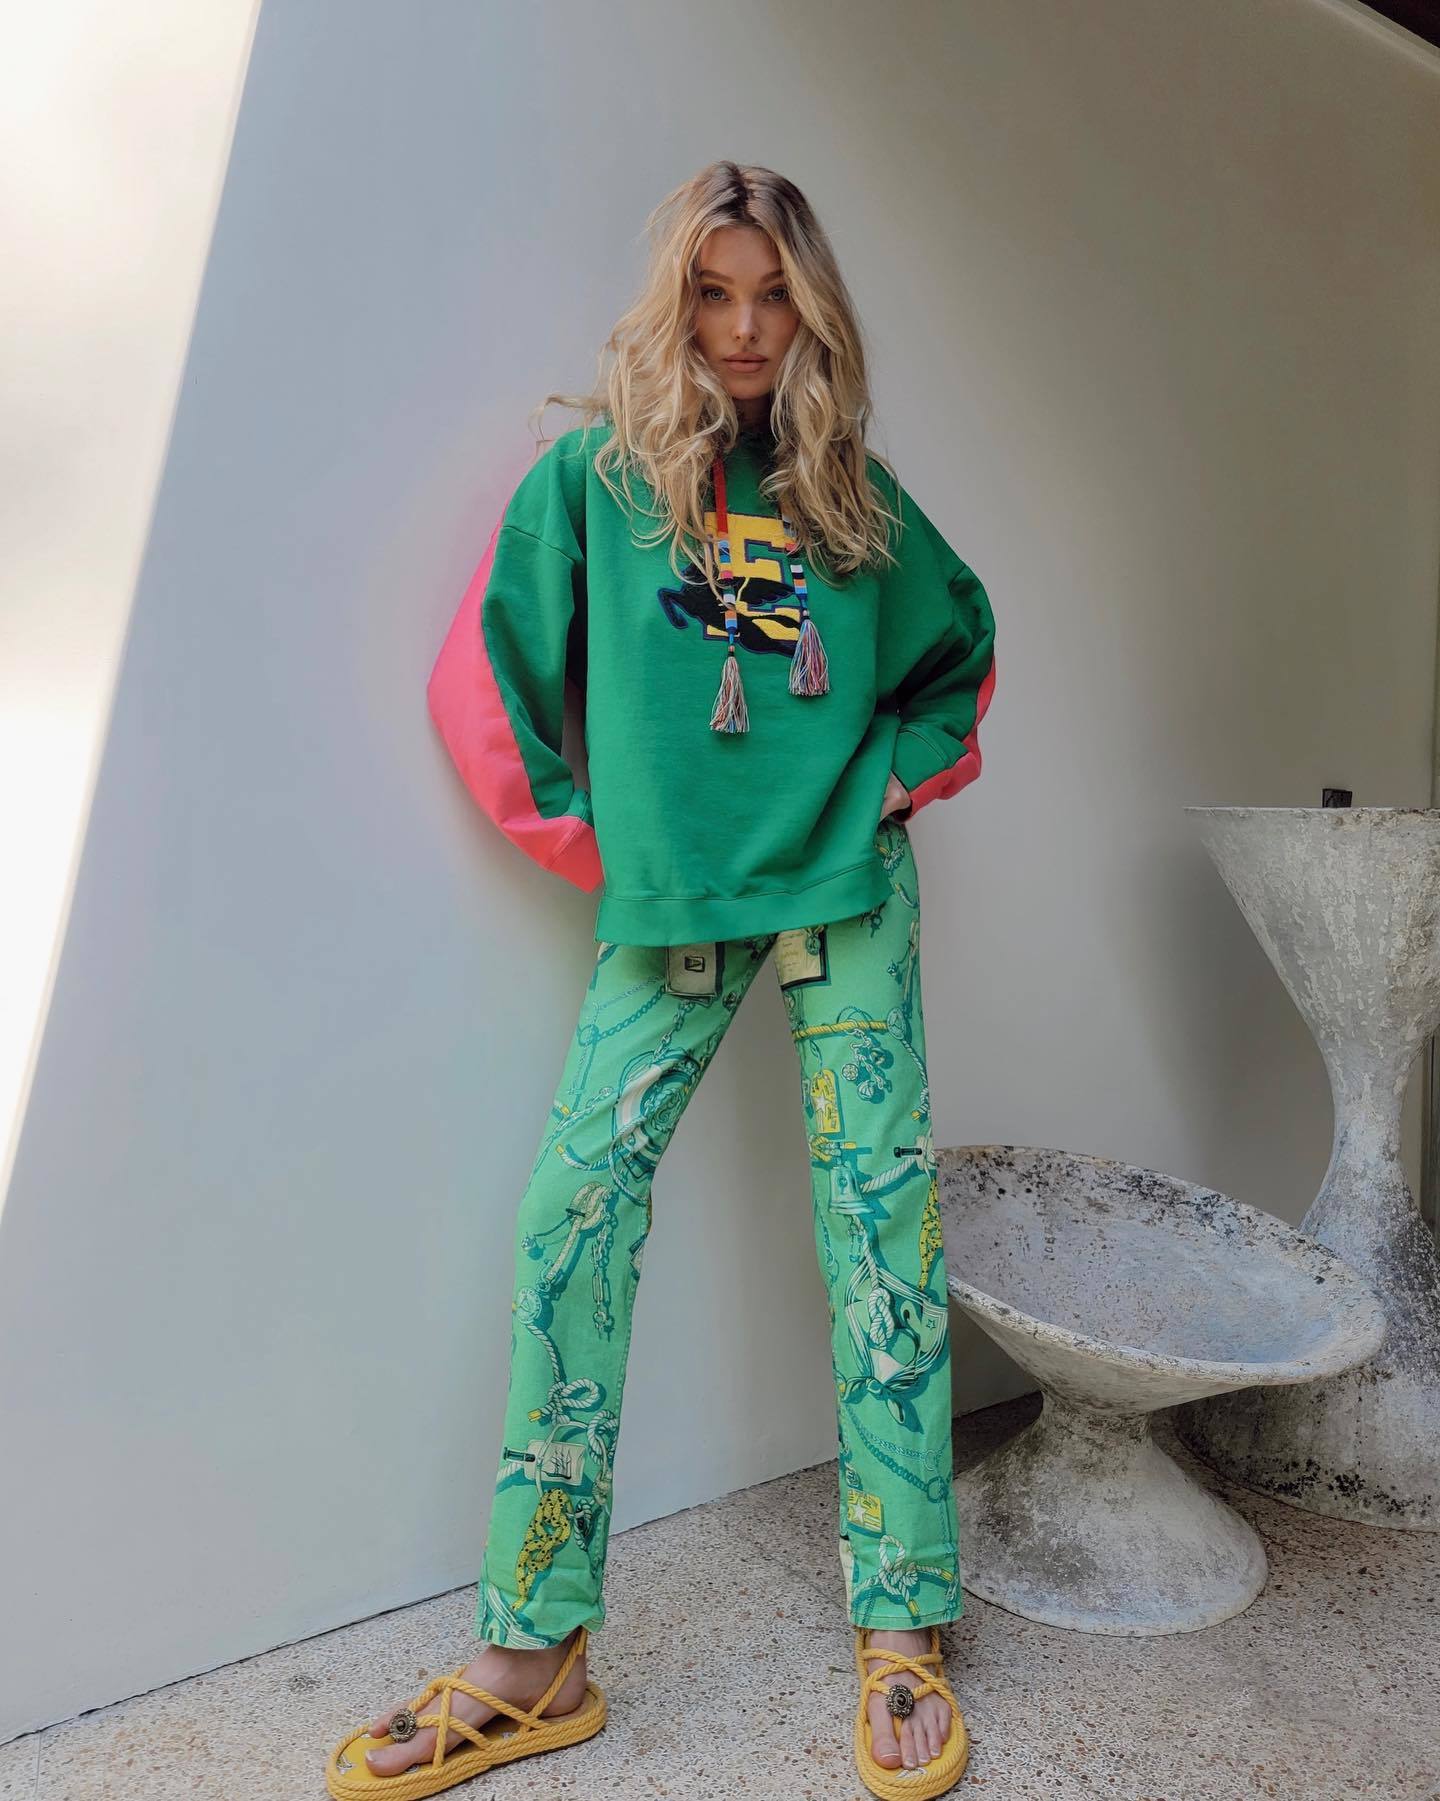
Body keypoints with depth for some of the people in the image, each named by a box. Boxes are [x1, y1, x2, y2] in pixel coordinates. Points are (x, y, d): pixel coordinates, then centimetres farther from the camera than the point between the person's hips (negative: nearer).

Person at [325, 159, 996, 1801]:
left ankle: (900, 1634, 13)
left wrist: (900, 777, 11)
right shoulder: (593, 470, 6)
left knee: (881, 1219, -2)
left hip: (847, 884, 2)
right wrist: (589, 840, 1)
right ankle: (534, 1660, 7)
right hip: (670, 905, -1)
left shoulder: (851, 489, 12)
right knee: (574, 1219, -8)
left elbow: (962, 642, 25)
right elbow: (483, 678, 5)